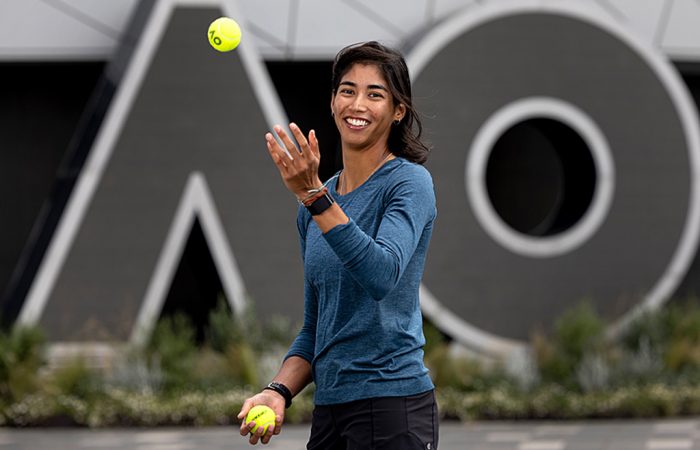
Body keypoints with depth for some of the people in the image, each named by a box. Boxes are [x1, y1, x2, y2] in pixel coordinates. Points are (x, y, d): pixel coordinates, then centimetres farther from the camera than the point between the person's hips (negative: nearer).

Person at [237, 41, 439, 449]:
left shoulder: (410, 183, -7)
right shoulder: (315, 206, 12)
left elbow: (382, 275, -26)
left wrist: (314, 196, -31)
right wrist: (279, 392, 1)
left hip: (393, 405, -7)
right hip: (330, 411, 7)